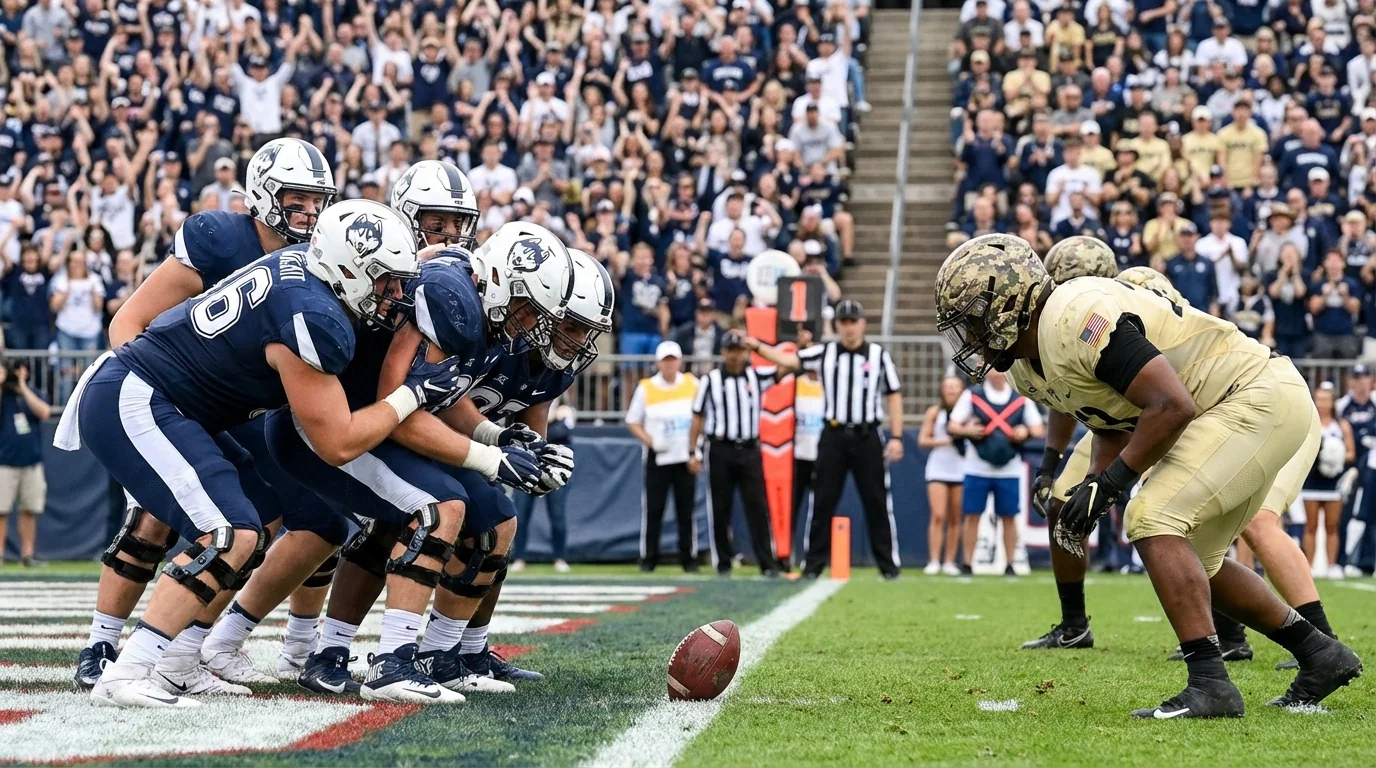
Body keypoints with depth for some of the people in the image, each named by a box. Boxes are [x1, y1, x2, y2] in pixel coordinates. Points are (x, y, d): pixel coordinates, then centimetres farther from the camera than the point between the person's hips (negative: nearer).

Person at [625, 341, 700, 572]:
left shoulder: (692, 384, 4)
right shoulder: (646, 388, -1)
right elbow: (632, 422, 4)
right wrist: (649, 440, -11)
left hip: (686, 457, 1)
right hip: (657, 458, -1)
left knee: (686, 509, 3)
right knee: (652, 508, -1)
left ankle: (689, 558, 10)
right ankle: (648, 558, 6)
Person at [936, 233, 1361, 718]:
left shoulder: (1076, 320, -26)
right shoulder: (1029, 367, 6)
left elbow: (1172, 406, -28)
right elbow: (1114, 424, 19)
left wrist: (1113, 480, -20)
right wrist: (1093, 487, 1)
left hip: (1257, 398, -11)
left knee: (1154, 521, -20)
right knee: (1192, 563, 16)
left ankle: (1210, 685, -20)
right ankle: (1320, 656, 28)